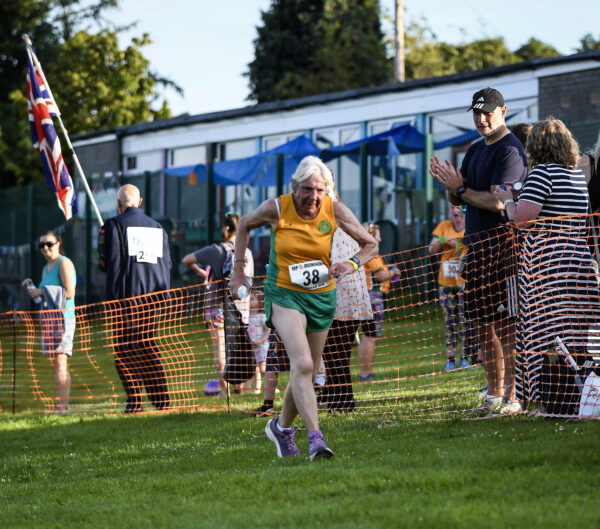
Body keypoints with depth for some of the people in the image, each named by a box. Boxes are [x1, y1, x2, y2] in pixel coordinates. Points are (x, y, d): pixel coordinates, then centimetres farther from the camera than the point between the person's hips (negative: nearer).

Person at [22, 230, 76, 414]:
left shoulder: (64, 263, -7)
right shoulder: (46, 268, 20)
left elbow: (69, 293, -16)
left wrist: (42, 292, -13)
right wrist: (31, 288, 9)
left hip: (62, 317, -9)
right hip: (48, 318, 9)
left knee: (60, 362, -14)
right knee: (56, 364, 6)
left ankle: (61, 405, -18)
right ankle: (63, 405, 6)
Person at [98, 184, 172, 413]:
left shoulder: (113, 225, -4)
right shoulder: (157, 227, 13)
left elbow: (105, 262, -7)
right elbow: (166, 264, 14)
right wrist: (163, 296, 20)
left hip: (125, 296, -5)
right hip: (153, 297, 5)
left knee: (124, 349, -2)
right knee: (148, 345, 13)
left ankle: (134, 400, -10)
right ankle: (161, 398, 7)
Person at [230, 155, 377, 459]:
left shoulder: (334, 210, -9)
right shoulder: (276, 208, -13)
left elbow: (370, 245, 0)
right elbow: (245, 224, 9)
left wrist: (351, 264, -20)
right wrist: (238, 269, 5)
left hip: (321, 297, 3)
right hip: (284, 294, -3)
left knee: (307, 374, 10)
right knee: (302, 363, -25)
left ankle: (282, 427, 37)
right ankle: (315, 438, -32)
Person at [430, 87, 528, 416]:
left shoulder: (509, 149, -10)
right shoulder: (475, 150, 18)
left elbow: (497, 201, -19)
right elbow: (456, 200, 17)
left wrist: (459, 188, -10)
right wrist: (451, 185, -4)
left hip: (502, 247, -9)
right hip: (477, 246, 9)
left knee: (506, 326, -9)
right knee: (483, 324, 10)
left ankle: (513, 398, -8)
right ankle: (494, 396, 17)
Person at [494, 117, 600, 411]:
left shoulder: (542, 173, -9)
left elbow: (522, 218, -16)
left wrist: (508, 200, 4)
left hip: (548, 263, -8)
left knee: (547, 330, -5)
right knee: (576, 330, 8)